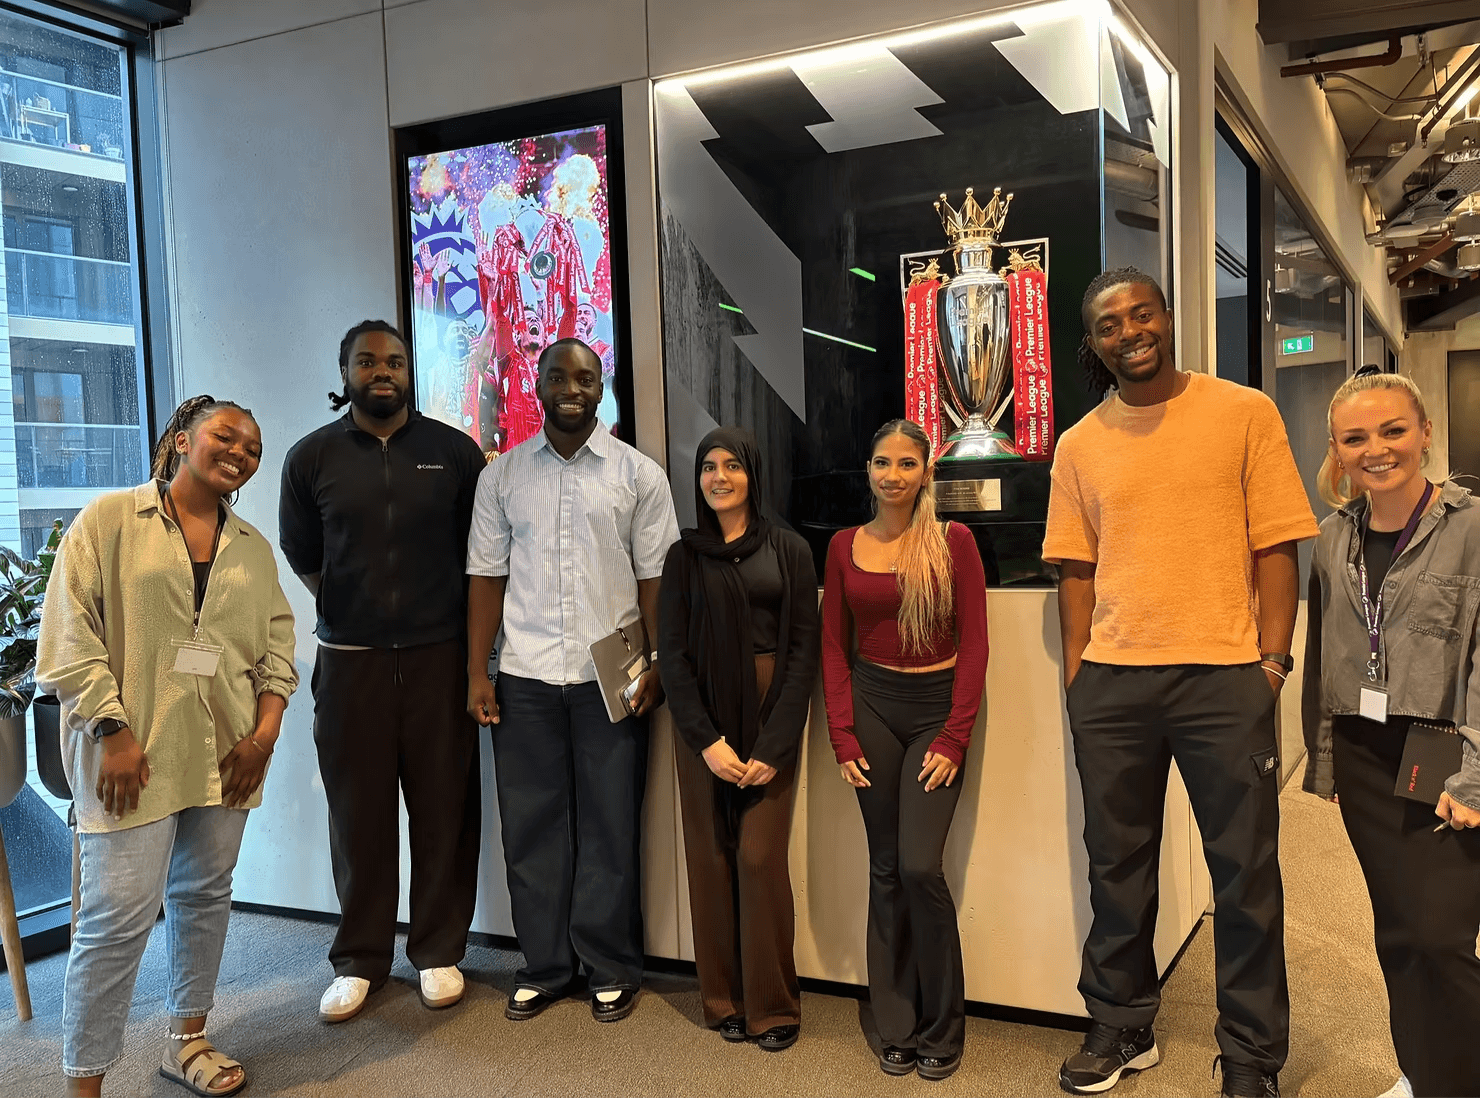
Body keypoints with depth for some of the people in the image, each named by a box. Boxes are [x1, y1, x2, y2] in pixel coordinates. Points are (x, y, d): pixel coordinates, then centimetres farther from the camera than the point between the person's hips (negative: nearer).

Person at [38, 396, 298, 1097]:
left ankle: (188, 1040, 32)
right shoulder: (110, 521, -1)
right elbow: (68, 634, -6)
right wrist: (112, 730, -12)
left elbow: (278, 645, 13)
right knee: (120, 916, -5)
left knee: (206, 894, 14)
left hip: (225, 754, 5)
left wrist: (265, 732, 1)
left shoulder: (253, 550, 14)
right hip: (132, 752, -5)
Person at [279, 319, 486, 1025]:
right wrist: (351, 608, 8)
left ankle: (439, 951, 20)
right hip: (350, 659, 0)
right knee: (358, 812, 7)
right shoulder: (312, 457, 4)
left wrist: (470, 632, 5)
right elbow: (300, 556, 12)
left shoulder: (453, 451, 3)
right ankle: (359, 960, 21)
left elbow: (479, 547, 9)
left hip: (439, 655, 0)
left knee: (444, 807, 5)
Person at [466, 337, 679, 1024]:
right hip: (525, 676, 2)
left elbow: (655, 577, 2)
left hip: (612, 676, -1)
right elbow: (486, 575, 7)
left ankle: (610, 970, 21)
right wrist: (476, 673, 2)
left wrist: (657, 668, -5)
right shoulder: (502, 475, 8)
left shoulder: (639, 475, 3)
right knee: (531, 826, 7)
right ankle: (544, 967, 23)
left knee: (610, 827, 5)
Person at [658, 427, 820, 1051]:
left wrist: (774, 745, -9)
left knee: (760, 856, -6)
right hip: (702, 717, 2)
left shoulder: (789, 551, 4)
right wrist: (707, 740, -8)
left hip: (771, 714, -1)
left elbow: (803, 649, 0)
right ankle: (724, 1000, 19)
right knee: (710, 855, 3)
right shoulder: (684, 556, 7)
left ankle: (773, 1006, 10)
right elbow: (672, 654, 3)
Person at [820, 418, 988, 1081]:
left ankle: (942, 1029, 12)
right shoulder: (844, 547, 5)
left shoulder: (953, 542, -2)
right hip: (871, 704, 2)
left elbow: (974, 645, -4)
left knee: (920, 866, -10)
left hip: (937, 708, -2)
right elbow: (834, 647, 6)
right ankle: (897, 1028, 21)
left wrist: (954, 738, -10)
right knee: (886, 869, 6)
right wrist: (843, 736, -2)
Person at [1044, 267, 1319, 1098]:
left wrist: (1272, 664, -7)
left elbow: (1276, 548, -1)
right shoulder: (1078, 446, 8)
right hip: (1112, 683, 3)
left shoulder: (1245, 414, 0)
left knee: (1246, 873, 5)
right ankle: (1122, 1028, 30)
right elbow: (1076, 569, 10)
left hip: (1224, 676, -2)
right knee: (1117, 864, 13)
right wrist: (1078, 673, 2)